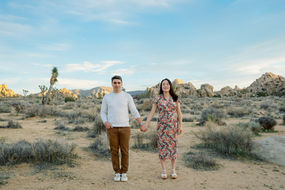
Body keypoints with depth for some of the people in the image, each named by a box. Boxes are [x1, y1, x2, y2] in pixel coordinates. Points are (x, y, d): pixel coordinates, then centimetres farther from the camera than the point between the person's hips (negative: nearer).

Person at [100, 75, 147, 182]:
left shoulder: (127, 96, 1)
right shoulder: (106, 97, 4)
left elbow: (134, 112, 1)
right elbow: (103, 113, 8)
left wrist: (141, 125, -7)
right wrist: (106, 123, -13)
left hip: (125, 127, 0)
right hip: (112, 128, 1)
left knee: (124, 151, 3)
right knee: (114, 151, 5)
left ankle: (124, 173, 19)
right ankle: (117, 173, 21)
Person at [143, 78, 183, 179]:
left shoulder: (175, 98, 4)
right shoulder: (157, 98, 0)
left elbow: (179, 113, 6)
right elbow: (151, 113, 0)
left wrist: (180, 126, 1)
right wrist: (145, 125, -7)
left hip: (173, 126, 1)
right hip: (162, 125, -1)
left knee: (173, 147, 3)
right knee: (162, 147, 1)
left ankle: (173, 171, 15)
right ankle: (164, 171, 13)